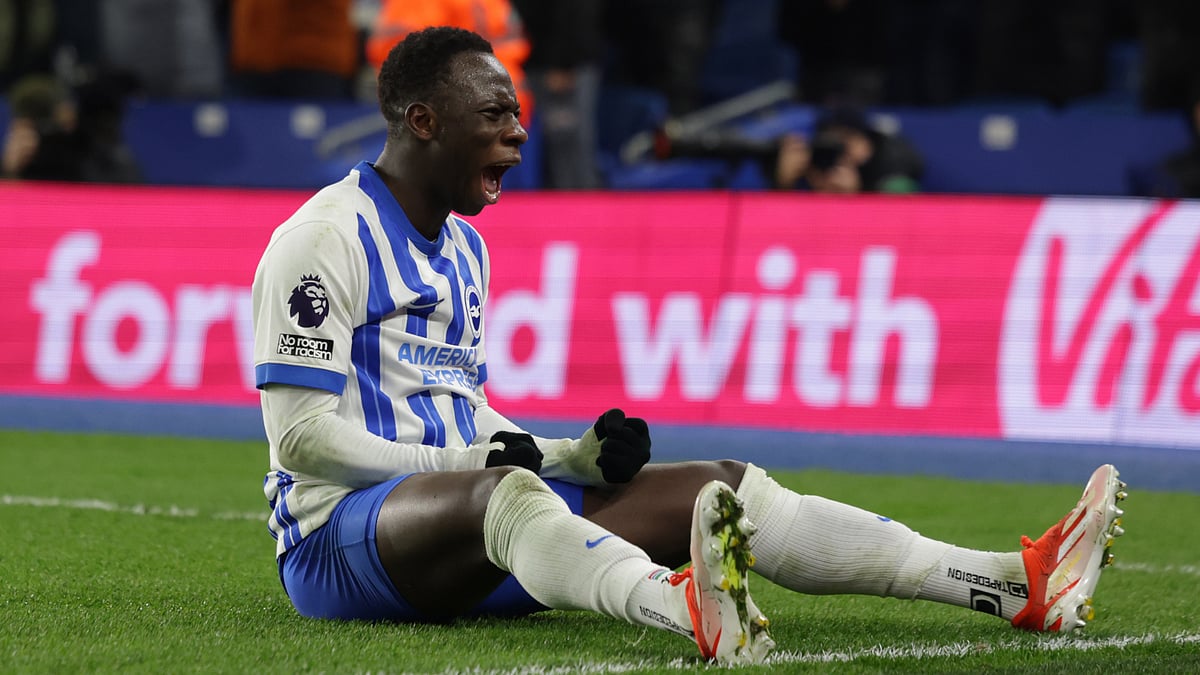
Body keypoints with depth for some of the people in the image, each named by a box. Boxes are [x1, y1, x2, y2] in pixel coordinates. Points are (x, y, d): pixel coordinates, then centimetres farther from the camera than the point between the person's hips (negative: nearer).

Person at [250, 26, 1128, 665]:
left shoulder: (463, 248, 20)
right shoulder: (324, 238, -9)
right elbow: (301, 433, -15)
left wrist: (573, 455, 7)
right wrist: (470, 462, -19)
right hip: (338, 537, -9)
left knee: (720, 489, -6)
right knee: (503, 494, -42)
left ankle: (1018, 587, -18)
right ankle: (690, 607, -75)